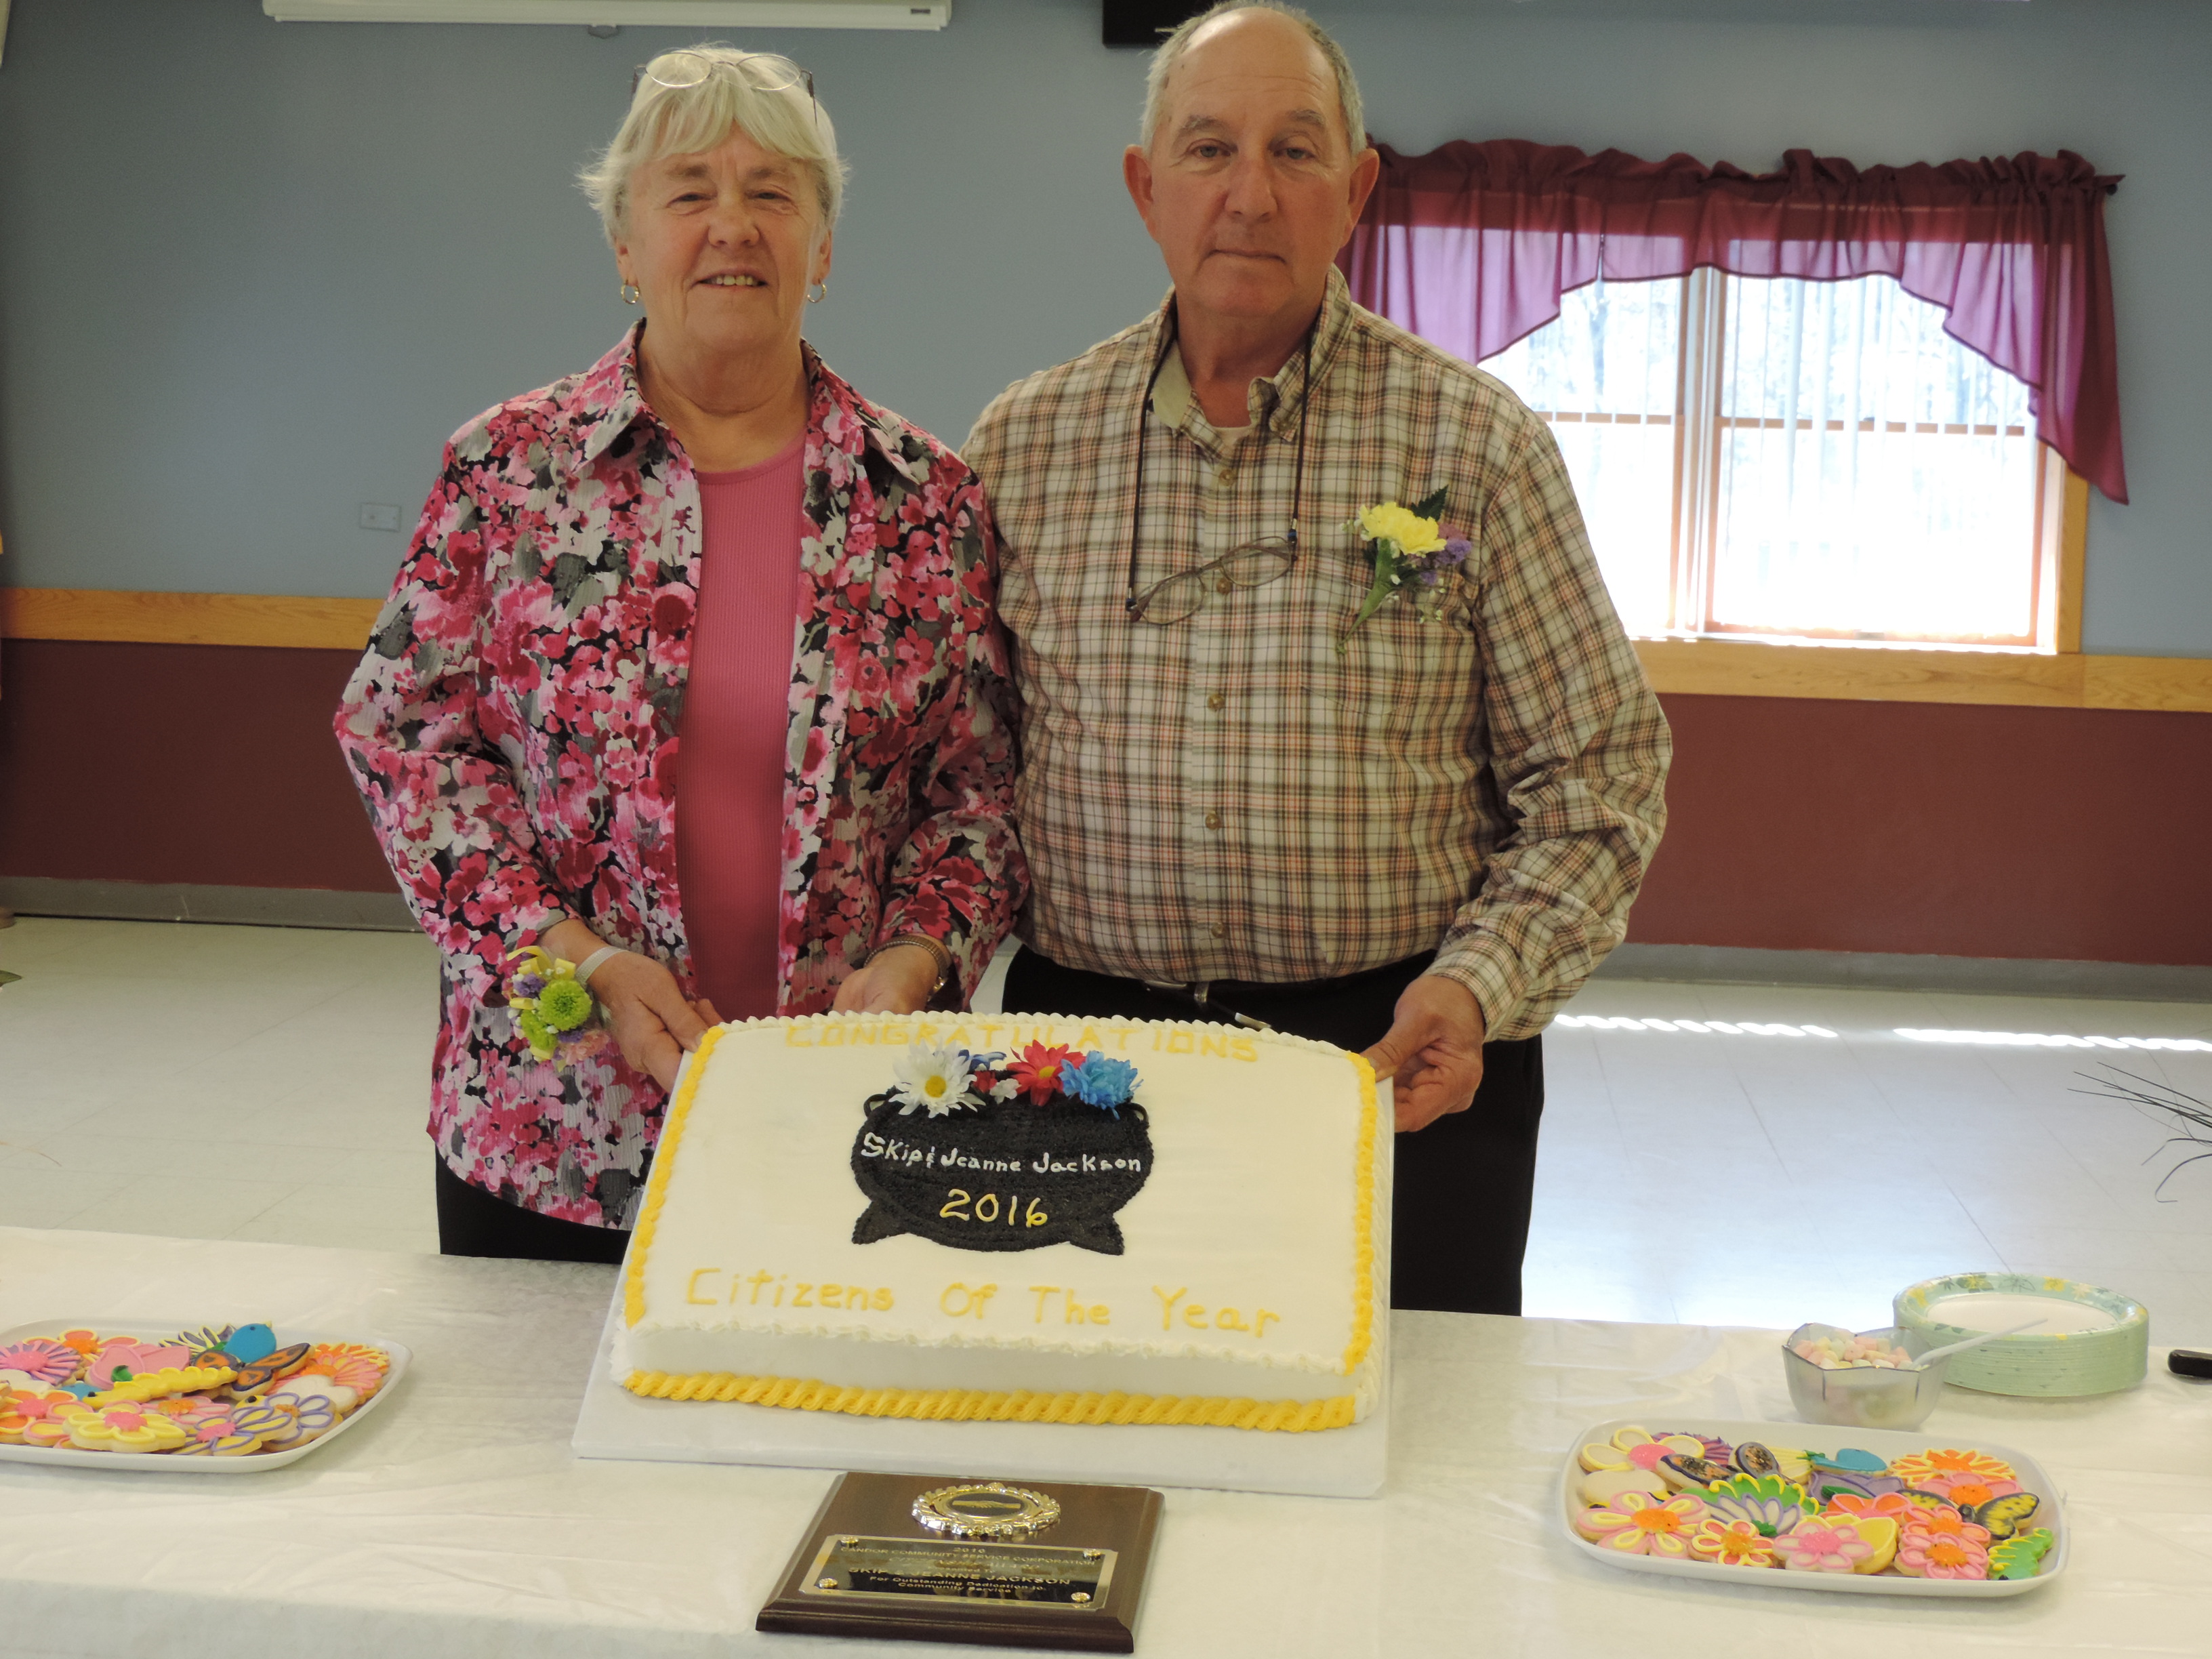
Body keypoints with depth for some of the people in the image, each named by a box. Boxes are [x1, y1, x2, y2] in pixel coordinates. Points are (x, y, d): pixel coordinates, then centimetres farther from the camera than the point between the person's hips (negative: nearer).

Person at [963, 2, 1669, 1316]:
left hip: (1406, 1062, -1)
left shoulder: (1474, 439, 0)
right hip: (1084, 1048, 1)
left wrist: (1480, 985, -13)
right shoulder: (1022, 444, 5)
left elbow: (1599, 772, 0)